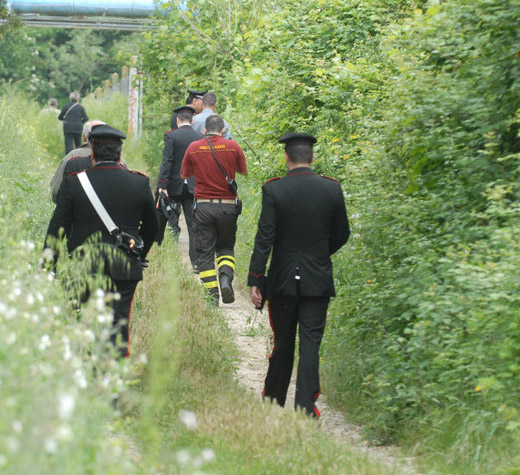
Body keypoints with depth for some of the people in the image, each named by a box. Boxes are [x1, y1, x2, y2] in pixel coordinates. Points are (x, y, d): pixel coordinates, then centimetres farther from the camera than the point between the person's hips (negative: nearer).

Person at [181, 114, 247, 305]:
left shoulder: (193, 148, 1)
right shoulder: (233, 147, -1)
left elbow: (184, 175, 12)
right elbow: (244, 171, 13)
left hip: (203, 206, -1)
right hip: (227, 206, 1)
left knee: (205, 252, 5)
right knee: (226, 246, 17)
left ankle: (212, 294, -1)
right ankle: (226, 277, -9)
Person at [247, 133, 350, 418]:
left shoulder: (273, 190, -9)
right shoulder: (332, 189, -2)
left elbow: (264, 238, -12)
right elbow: (341, 235, 7)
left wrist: (255, 280, -9)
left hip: (282, 280, 0)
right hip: (318, 281, 0)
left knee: (282, 343, 13)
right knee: (310, 344, 0)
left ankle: (273, 403, 26)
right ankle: (305, 408, -6)